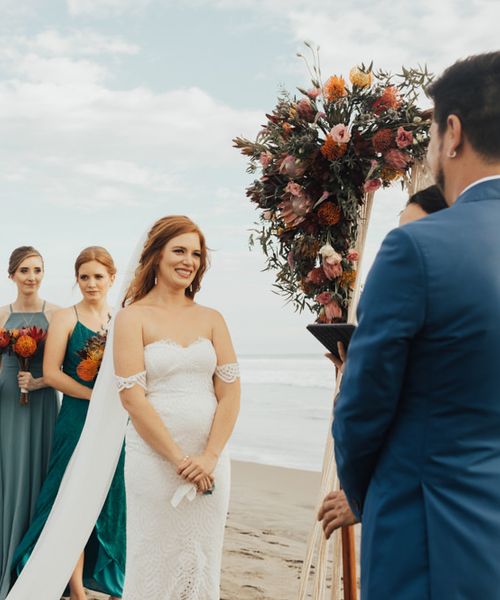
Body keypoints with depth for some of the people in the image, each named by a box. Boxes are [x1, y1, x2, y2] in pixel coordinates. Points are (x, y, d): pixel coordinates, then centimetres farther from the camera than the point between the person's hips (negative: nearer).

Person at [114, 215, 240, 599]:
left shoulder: (211, 319, 9)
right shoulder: (133, 317, -2)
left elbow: (230, 391, 3)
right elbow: (132, 396, -9)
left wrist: (210, 456, -9)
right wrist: (178, 458, -12)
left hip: (210, 458, 4)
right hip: (154, 456, -3)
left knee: (202, 563, 10)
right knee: (156, 565, 5)